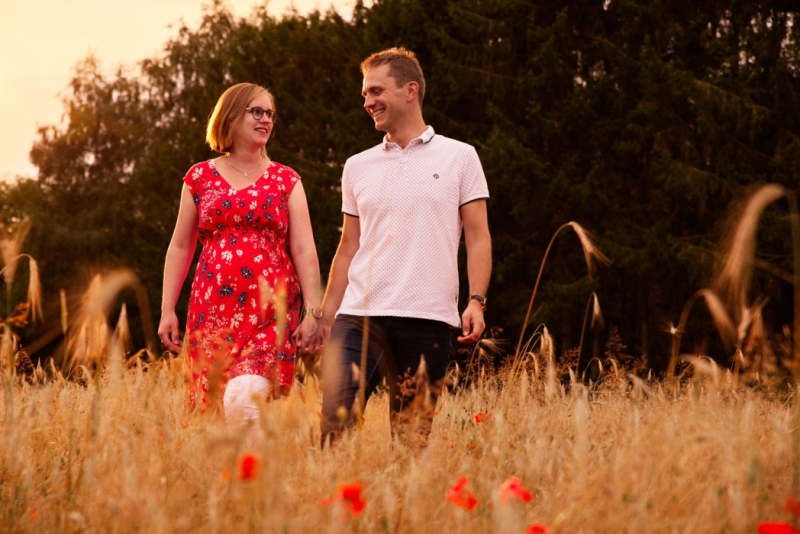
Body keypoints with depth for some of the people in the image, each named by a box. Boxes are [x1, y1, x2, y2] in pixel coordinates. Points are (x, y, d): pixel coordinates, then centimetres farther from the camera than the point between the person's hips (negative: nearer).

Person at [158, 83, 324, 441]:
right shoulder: (200, 177, 11)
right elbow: (180, 247, 14)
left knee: (245, 395, -22)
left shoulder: (286, 180, 9)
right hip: (213, 309, 2)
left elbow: (304, 250, 3)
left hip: (272, 311, -2)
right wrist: (167, 310, 9)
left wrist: (314, 312, -6)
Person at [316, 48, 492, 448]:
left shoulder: (459, 157, 7)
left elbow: (477, 237, 4)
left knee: (413, 434, 1)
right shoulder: (357, 167, 16)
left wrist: (476, 301, -10)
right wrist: (326, 314, 10)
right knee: (335, 422, -10)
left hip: (428, 320, -2)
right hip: (360, 315, 2)